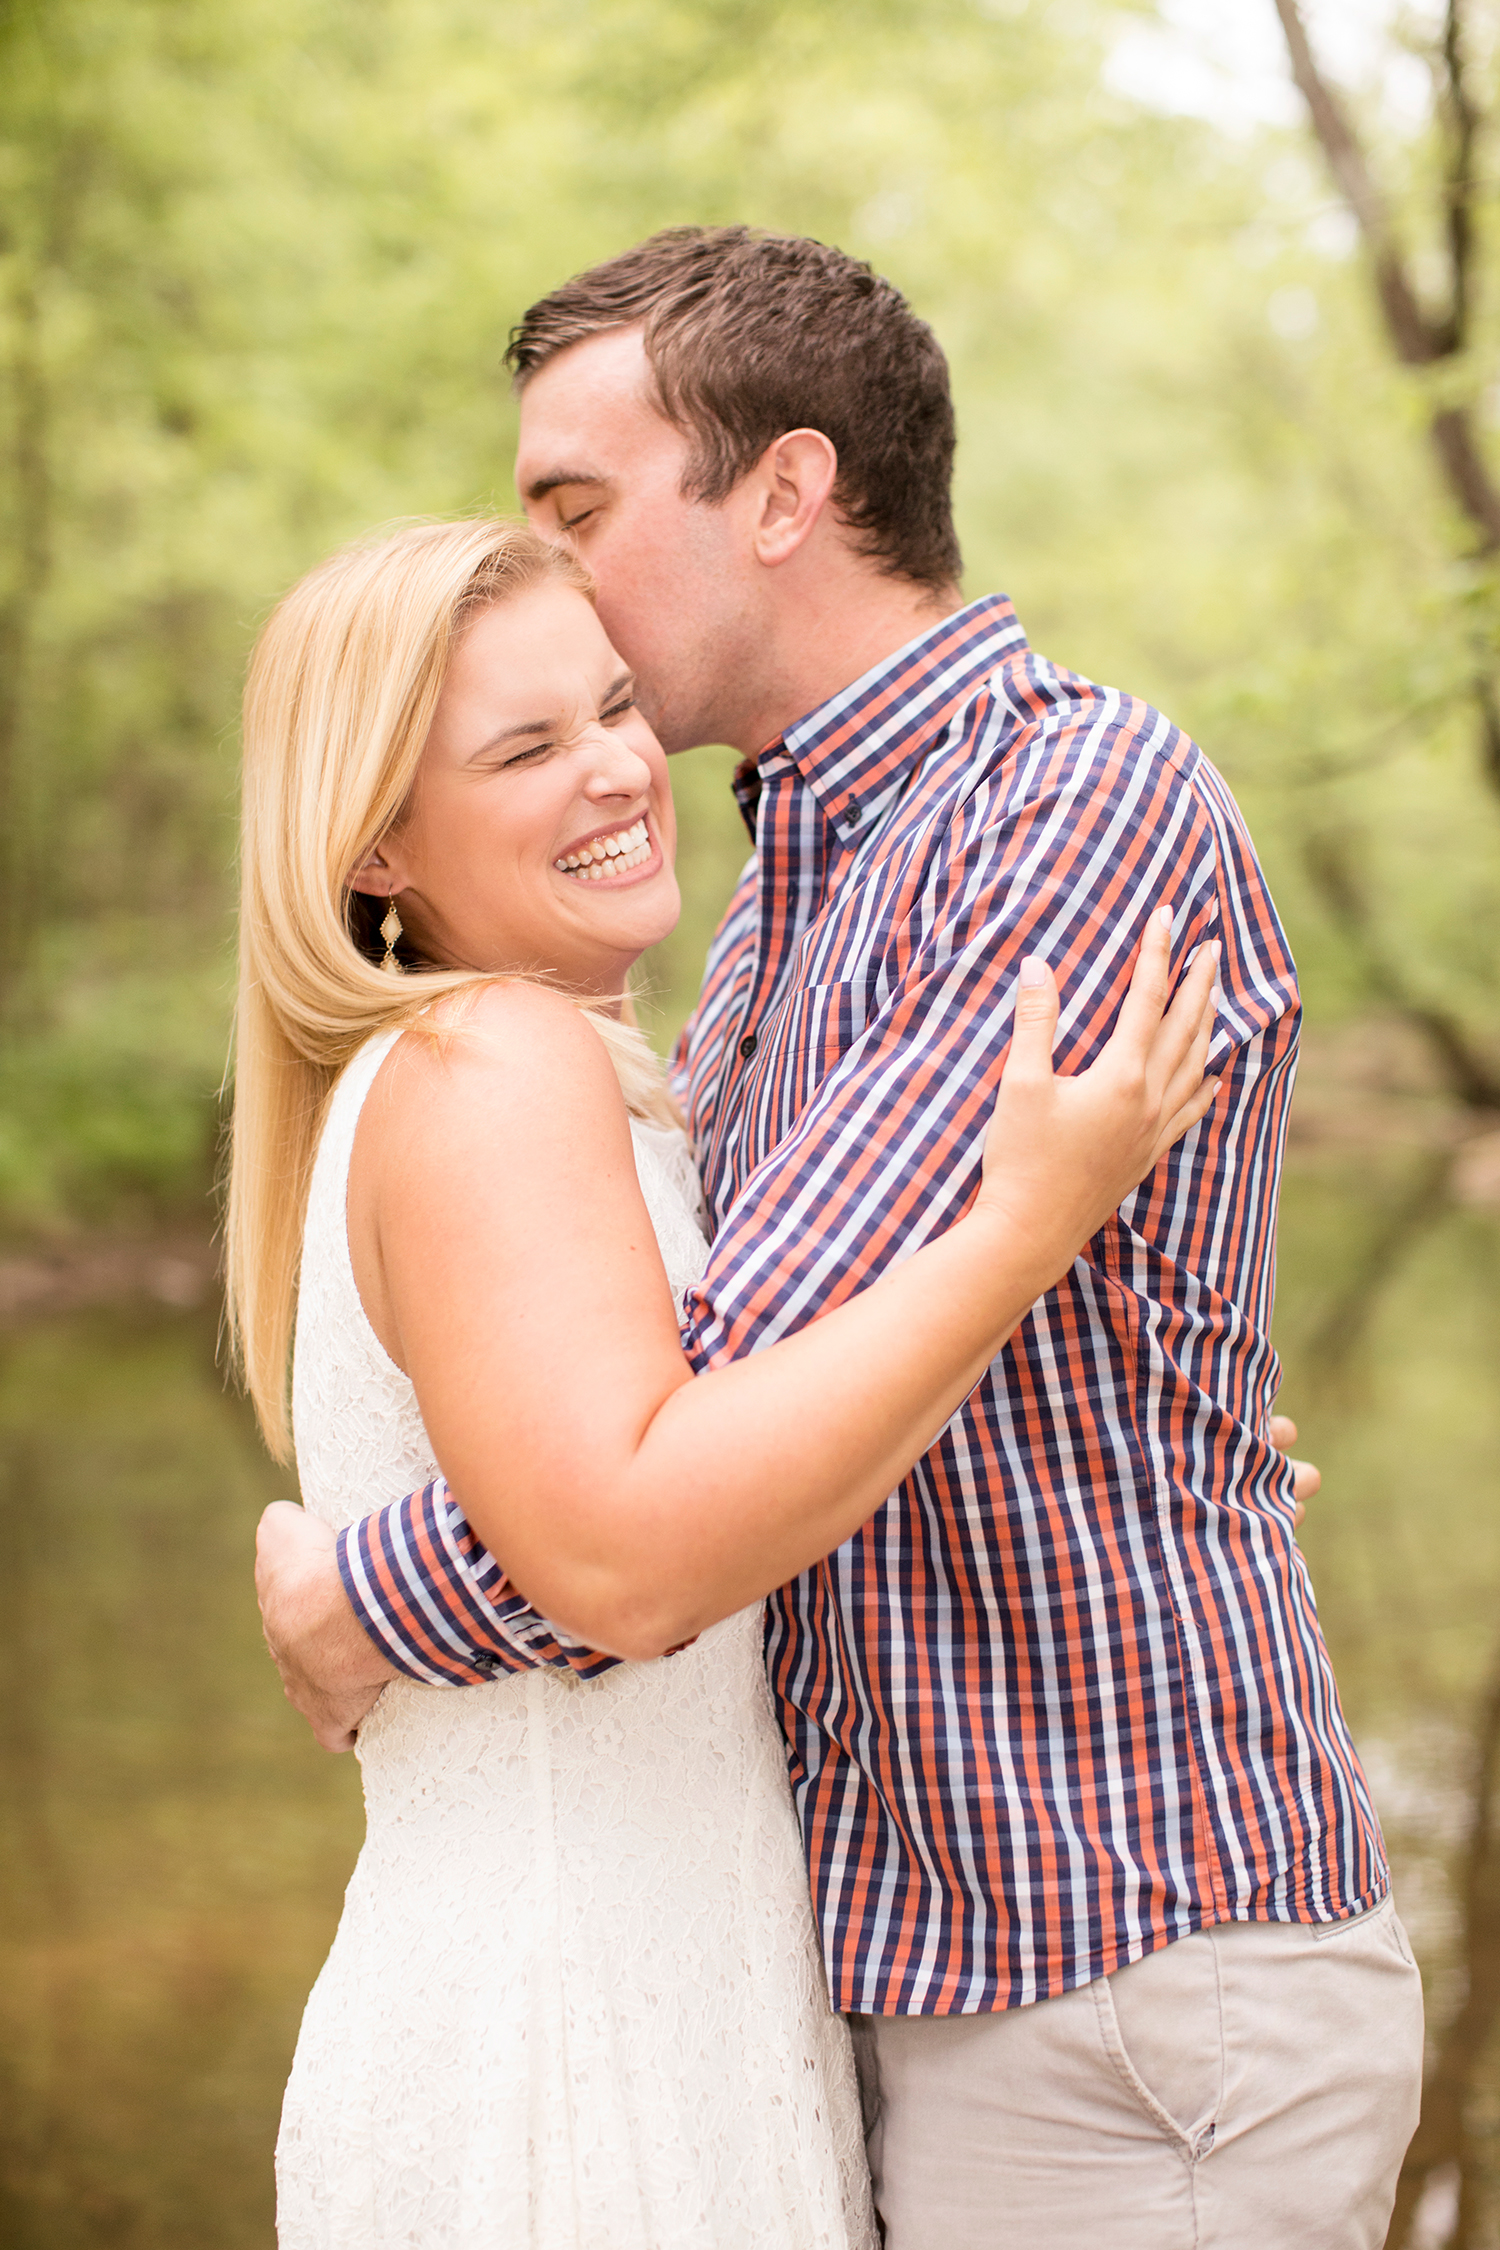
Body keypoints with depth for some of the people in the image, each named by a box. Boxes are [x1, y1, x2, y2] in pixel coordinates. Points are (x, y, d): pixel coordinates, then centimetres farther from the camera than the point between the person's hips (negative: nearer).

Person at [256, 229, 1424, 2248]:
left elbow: (771, 1386, -26)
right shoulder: (789, 886, 12)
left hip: (1129, 1992, -8)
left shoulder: (1093, 797, -18)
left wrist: (364, 1609, -13)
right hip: (891, 1964, 8)